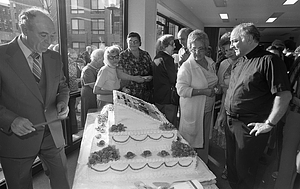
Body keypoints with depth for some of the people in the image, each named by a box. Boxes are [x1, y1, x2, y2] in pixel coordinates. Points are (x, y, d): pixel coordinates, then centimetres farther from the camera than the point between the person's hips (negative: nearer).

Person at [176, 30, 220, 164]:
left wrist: (216, 88, 1)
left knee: (205, 141, 20)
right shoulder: (186, 66, -16)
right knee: (191, 143, 5)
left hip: (208, 109, 7)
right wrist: (204, 91, -24)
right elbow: (181, 89, -23)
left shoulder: (211, 62, 6)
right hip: (192, 111, -7)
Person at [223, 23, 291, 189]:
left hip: (250, 127, -7)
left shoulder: (269, 60, -15)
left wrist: (269, 124, -17)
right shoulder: (240, 61, 10)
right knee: (231, 164, 21)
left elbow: (284, 95, -19)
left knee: (244, 170, 9)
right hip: (231, 123, 8)